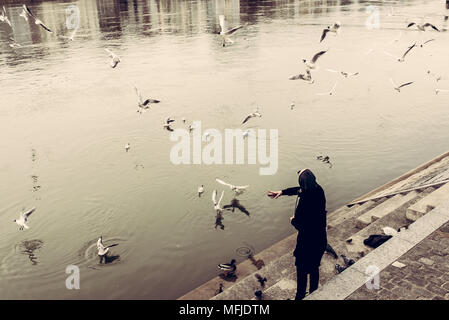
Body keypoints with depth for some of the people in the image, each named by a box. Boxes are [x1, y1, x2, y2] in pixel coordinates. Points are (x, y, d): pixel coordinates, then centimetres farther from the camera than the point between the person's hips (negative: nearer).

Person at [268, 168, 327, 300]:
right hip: (320, 239, 7)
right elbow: (299, 189, 10)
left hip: (306, 241, -7)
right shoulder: (318, 190, -10)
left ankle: (300, 296, 33)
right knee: (314, 267, 26)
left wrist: (293, 220, -1)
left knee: (302, 270, 15)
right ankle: (313, 293, 44)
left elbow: (299, 224, -24)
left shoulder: (303, 201, -32)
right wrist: (282, 192, 17)